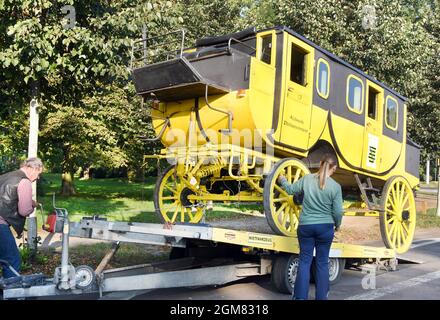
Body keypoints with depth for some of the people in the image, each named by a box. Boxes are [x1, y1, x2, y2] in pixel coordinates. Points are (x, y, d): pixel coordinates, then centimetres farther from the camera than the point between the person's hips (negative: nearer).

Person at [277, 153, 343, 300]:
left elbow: (291, 189, 10)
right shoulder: (335, 186, -10)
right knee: (322, 262, 11)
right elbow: (338, 211, -6)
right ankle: (321, 296, 17)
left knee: (304, 261, 9)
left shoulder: (307, 179, -5)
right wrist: (337, 225, 14)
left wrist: (282, 180, 31)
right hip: (325, 227, -1)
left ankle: (300, 296, 10)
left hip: (305, 226, 1)